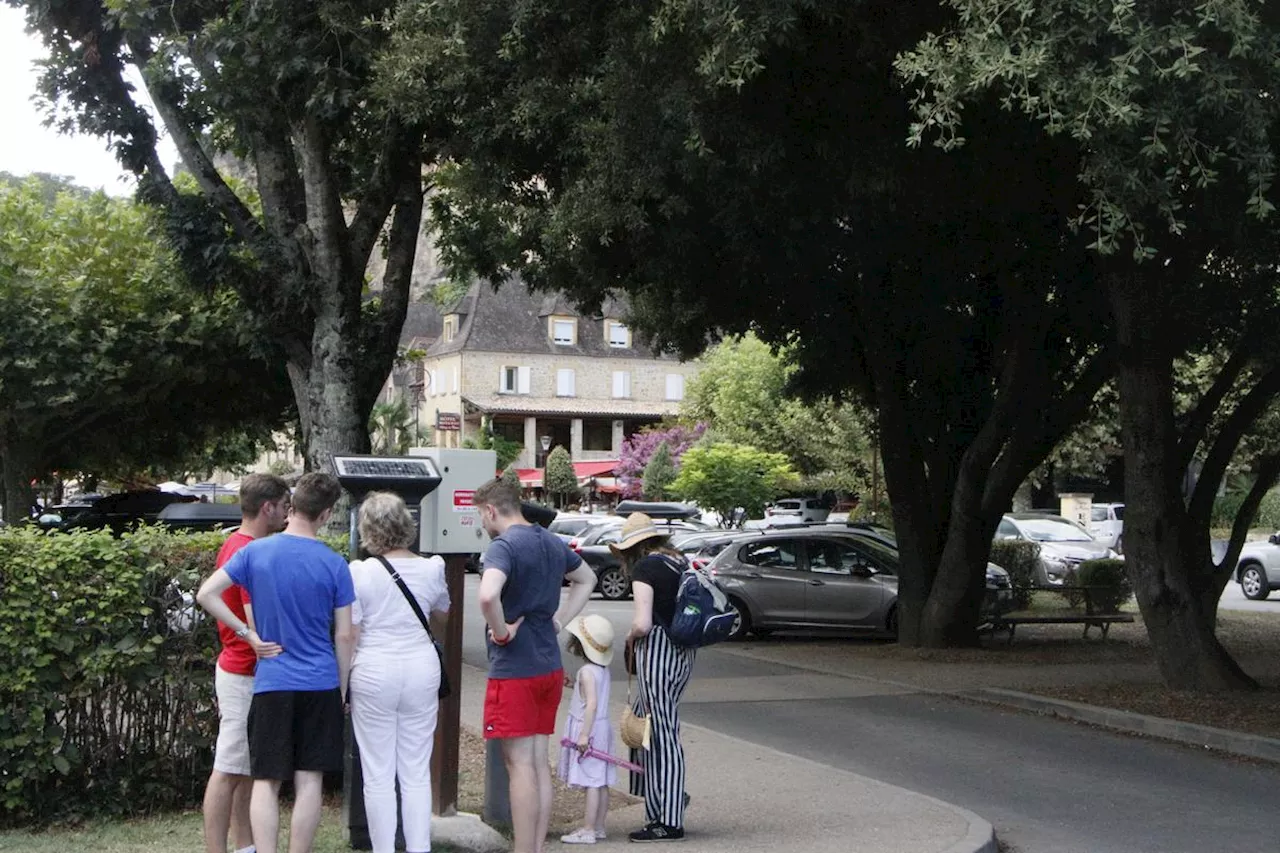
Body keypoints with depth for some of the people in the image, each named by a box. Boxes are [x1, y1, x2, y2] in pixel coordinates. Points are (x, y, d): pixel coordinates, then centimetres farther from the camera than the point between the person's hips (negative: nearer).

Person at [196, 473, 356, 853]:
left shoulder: (255, 552, -3)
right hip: (321, 685, 0)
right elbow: (344, 635, -2)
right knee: (309, 781, 5)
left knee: (266, 782, 5)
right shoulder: (334, 564, -6)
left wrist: (249, 633, -1)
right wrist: (342, 688, 9)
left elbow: (206, 595, -6)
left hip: (271, 683, 1)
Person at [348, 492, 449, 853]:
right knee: (417, 774, 9)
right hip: (422, 672, 3)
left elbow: (349, 636, -8)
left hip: (374, 674, -3)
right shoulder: (430, 569, 0)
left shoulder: (359, 572, -10)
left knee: (378, 775, 5)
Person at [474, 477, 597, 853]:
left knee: (520, 764, -4)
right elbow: (586, 579, 28)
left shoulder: (503, 546, -16)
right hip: (550, 666, 8)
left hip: (514, 670, -8)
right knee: (540, 761, 12)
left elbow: (488, 595, -35)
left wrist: (501, 632, -18)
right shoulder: (552, 543, 11)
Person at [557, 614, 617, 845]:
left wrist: (584, 734, -25)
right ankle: (599, 827, 17)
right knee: (600, 782, 11)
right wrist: (575, 684, 19)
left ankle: (588, 830, -5)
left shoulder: (587, 671, -17)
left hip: (589, 729, -9)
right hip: (601, 728, 9)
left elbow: (592, 703, -24)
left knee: (592, 781, -7)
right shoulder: (602, 669, 10)